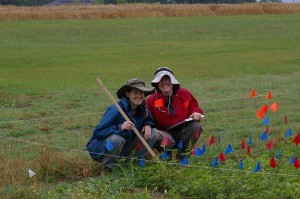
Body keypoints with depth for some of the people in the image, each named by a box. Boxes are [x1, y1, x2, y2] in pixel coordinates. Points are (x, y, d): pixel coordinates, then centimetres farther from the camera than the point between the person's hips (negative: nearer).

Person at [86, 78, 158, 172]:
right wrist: (120, 127, -40)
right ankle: (107, 169, -14)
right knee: (116, 139, -40)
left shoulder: (143, 110, -5)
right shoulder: (115, 110, -25)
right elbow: (97, 132, -27)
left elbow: (149, 119, 17)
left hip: (123, 148, 6)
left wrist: (148, 125, -9)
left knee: (153, 133, -4)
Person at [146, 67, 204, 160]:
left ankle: (182, 157, -14)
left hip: (183, 130, 3)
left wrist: (196, 113, -10)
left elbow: (195, 107, 15)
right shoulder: (152, 100, -4)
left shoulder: (184, 94, 1)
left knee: (196, 126, -26)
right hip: (164, 133, -3)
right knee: (167, 140, -37)